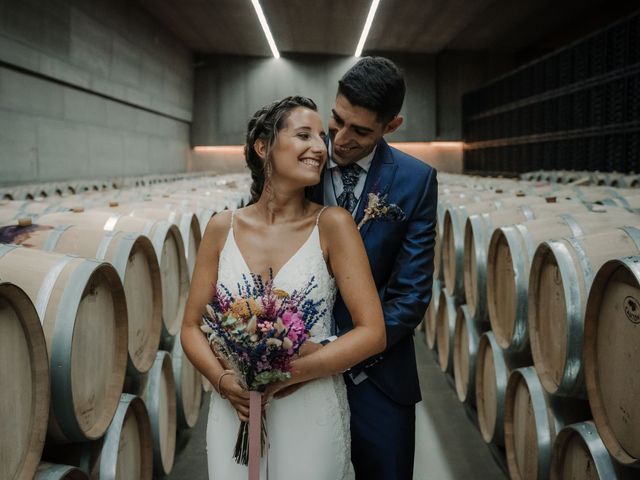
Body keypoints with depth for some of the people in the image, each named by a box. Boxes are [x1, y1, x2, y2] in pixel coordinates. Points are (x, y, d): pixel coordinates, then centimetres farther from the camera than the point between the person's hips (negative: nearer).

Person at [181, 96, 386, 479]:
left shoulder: (333, 224, -9)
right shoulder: (223, 228, -2)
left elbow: (373, 332, -11)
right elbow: (192, 326, 5)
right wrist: (224, 380, -13)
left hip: (311, 414, -2)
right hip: (234, 412, 2)